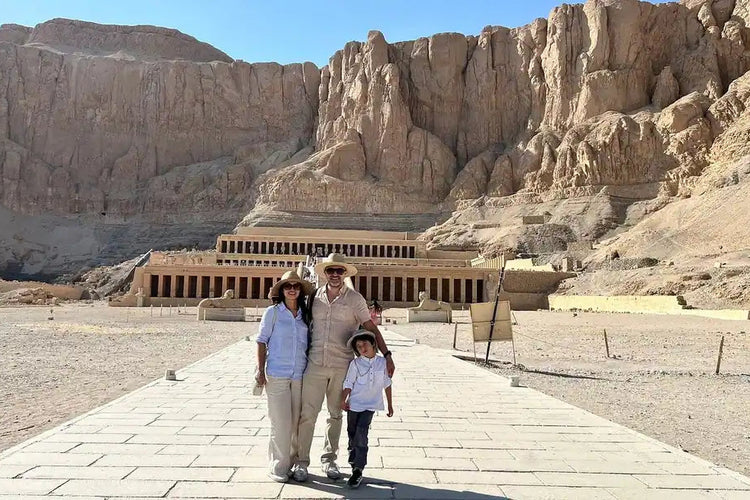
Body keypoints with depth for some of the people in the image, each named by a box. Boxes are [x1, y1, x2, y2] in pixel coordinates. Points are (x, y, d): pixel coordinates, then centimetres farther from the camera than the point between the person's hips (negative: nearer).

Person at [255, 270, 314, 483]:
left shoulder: (305, 314, 9)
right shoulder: (272, 312, -1)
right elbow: (262, 341, 0)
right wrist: (260, 370, -6)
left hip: (300, 375, 4)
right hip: (277, 375, -3)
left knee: (296, 422, 9)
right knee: (281, 423, -2)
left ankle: (293, 463, 24)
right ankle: (278, 467, 11)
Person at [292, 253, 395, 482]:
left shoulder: (354, 299, 0)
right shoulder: (314, 296, 6)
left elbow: (371, 328, 0)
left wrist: (387, 355, -7)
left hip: (342, 366, -1)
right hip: (315, 364, 1)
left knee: (335, 415, 11)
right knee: (307, 414, -1)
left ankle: (329, 459, 26)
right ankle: (301, 462, 13)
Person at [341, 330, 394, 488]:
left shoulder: (382, 362, -2)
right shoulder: (355, 363, -6)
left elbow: (387, 384, 7)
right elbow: (348, 383, -5)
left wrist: (390, 404, 10)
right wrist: (343, 400, -19)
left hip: (371, 405, -1)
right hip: (354, 403, 1)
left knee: (361, 433, -13)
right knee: (352, 433, 11)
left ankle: (358, 470, -9)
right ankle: (353, 460, 35)